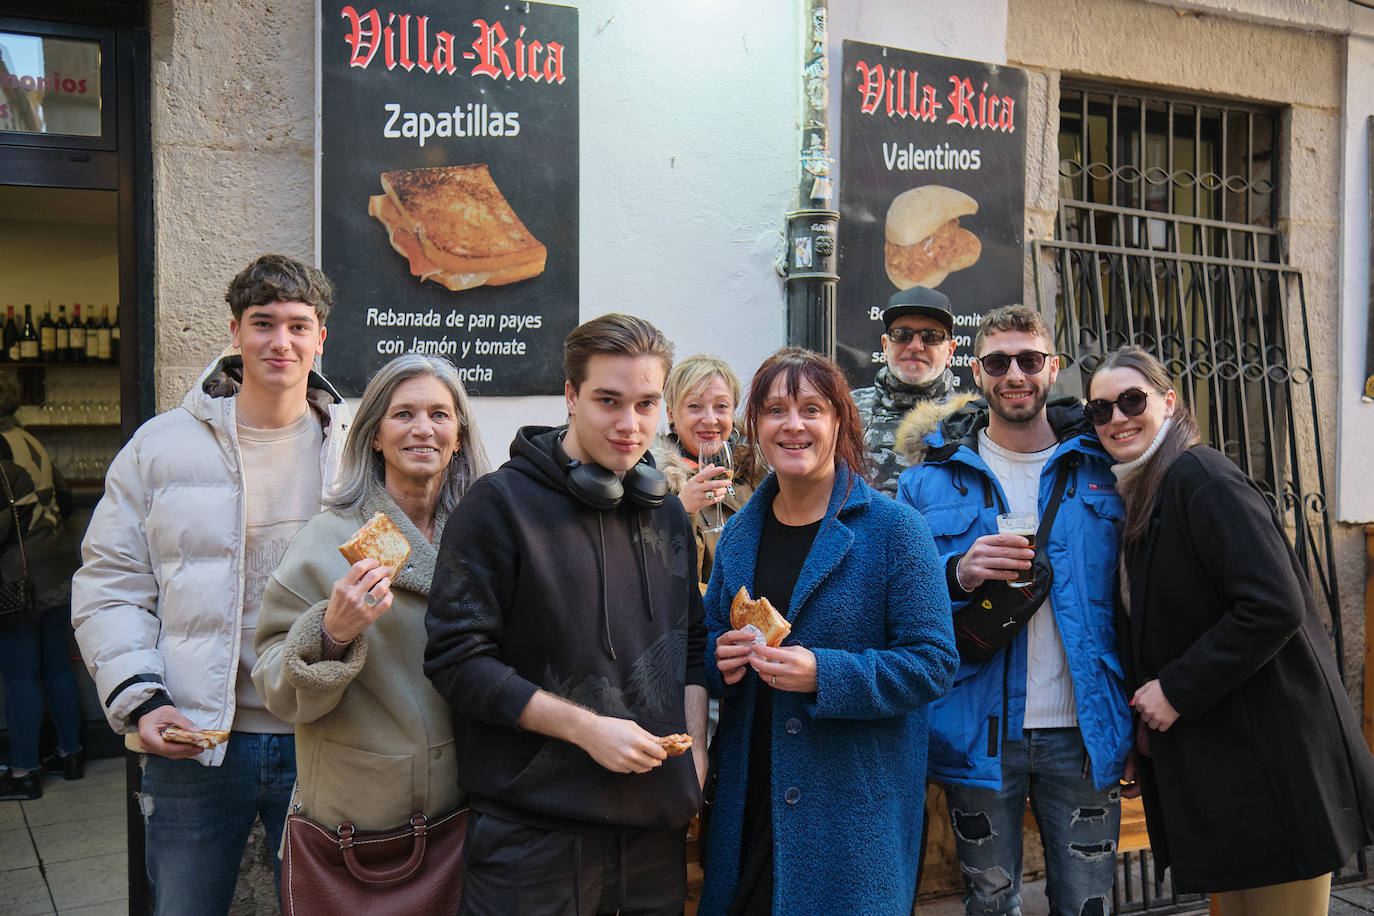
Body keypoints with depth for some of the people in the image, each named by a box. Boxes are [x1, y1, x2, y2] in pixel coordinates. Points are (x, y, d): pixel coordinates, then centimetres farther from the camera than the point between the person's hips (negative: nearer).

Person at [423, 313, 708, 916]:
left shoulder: (669, 515, 11)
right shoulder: (501, 503, -9)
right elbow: (456, 659, -13)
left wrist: (693, 748, 5)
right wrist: (585, 727, -17)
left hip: (656, 823, 5)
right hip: (531, 833, -5)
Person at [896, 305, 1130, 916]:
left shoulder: (1100, 467, 4)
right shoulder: (932, 480, 1)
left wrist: (1134, 713, 1)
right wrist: (959, 574, -19)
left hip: (1081, 730, 1)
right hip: (982, 732, -1)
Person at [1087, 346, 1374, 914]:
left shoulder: (1201, 478, -14)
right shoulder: (1138, 497, 14)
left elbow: (1273, 607, -24)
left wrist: (1176, 691, -18)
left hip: (1272, 762, -9)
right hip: (1210, 764, 9)